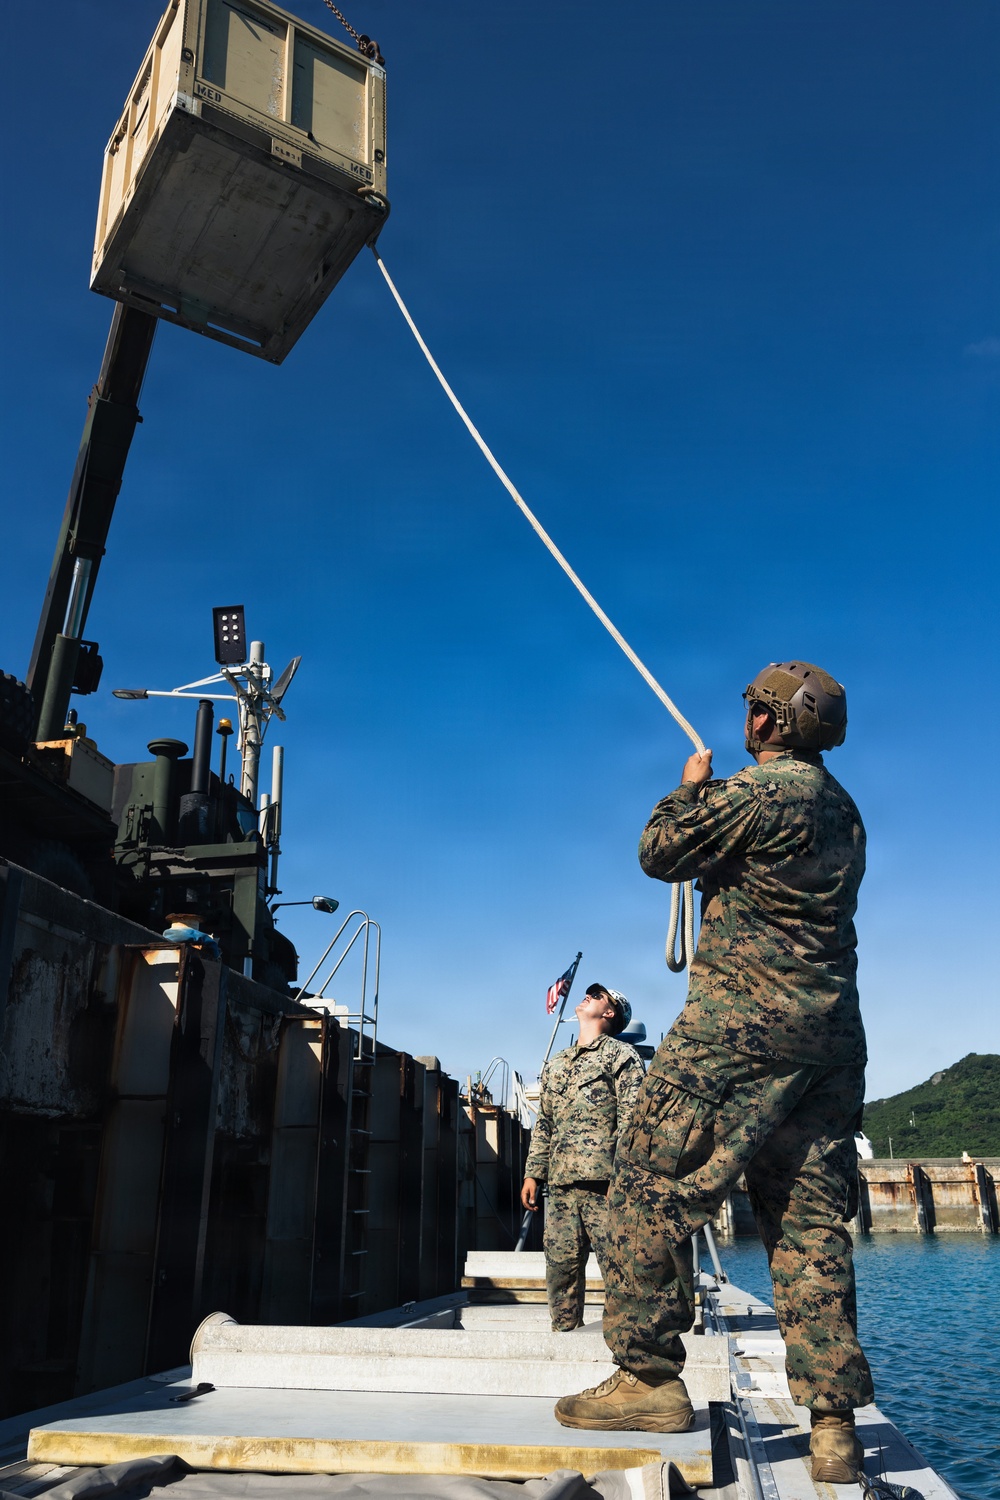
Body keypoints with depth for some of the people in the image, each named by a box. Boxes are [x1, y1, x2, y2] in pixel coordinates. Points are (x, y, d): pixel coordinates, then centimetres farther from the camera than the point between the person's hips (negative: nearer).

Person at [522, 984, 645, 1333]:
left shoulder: (622, 1055, 4)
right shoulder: (555, 1064, 24)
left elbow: (631, 1120, -6)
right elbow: (543, 1124, 24)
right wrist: (532, 1173, 15)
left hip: (602, 1179, -6)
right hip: (560, 1183, 6)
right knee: (560, 1263, 6)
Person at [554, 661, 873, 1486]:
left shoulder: (760, 791, -11)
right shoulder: (842, 809, 17)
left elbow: (662, 852, -3)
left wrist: (692, 789, 14)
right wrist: (716, 798, 29)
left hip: (740, 1025, -9)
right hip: (831, 1037, 9)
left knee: (655, 1187, -1)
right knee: (812, 1222, 9)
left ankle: (649, 1375, 2)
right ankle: (834, 1424, 9)